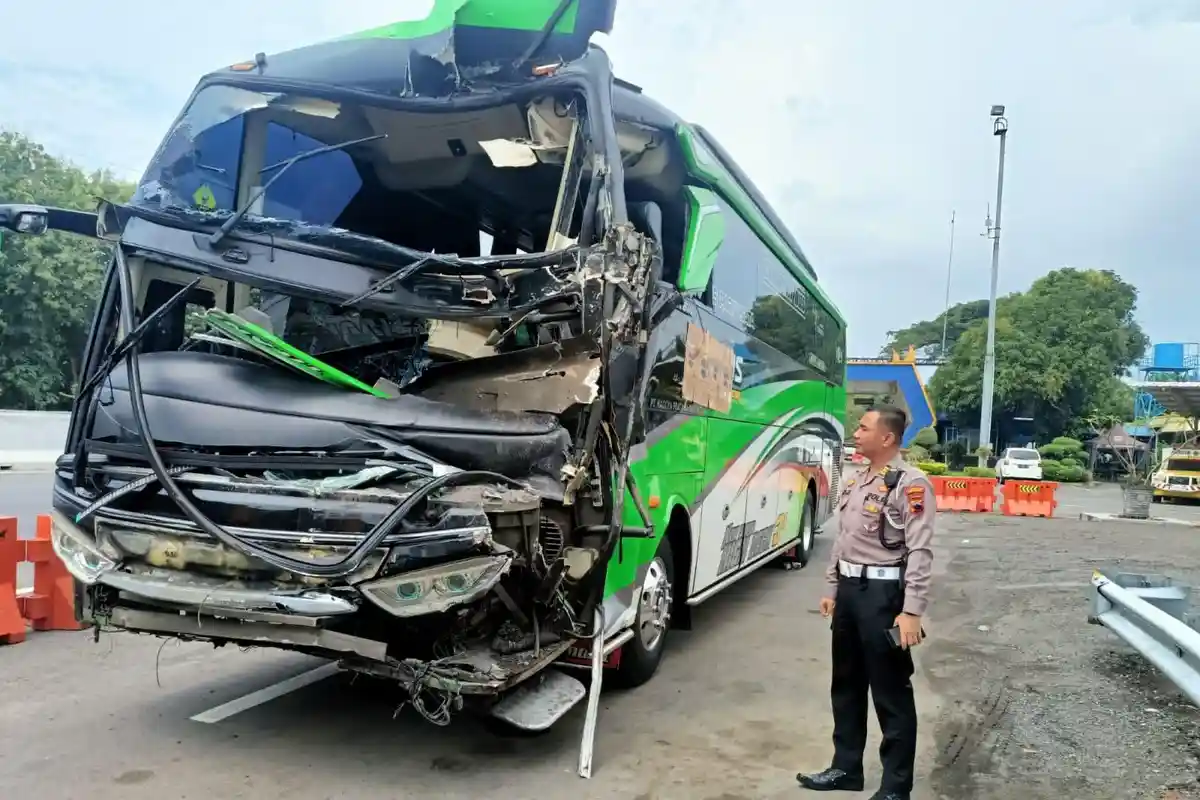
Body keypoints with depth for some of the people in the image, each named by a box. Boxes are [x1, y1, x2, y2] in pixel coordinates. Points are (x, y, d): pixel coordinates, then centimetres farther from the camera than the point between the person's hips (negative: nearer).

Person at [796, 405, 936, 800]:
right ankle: (846, 768, 32)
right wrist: (832, 589, 18)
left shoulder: (910, 483, -14)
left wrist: (912, 610, -22)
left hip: (883, 593, -8)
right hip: (849, 589, 9)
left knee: (891, 694, 3)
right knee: (846, 685, 18)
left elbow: (920, 552, -18)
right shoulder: (854, 482, 12)